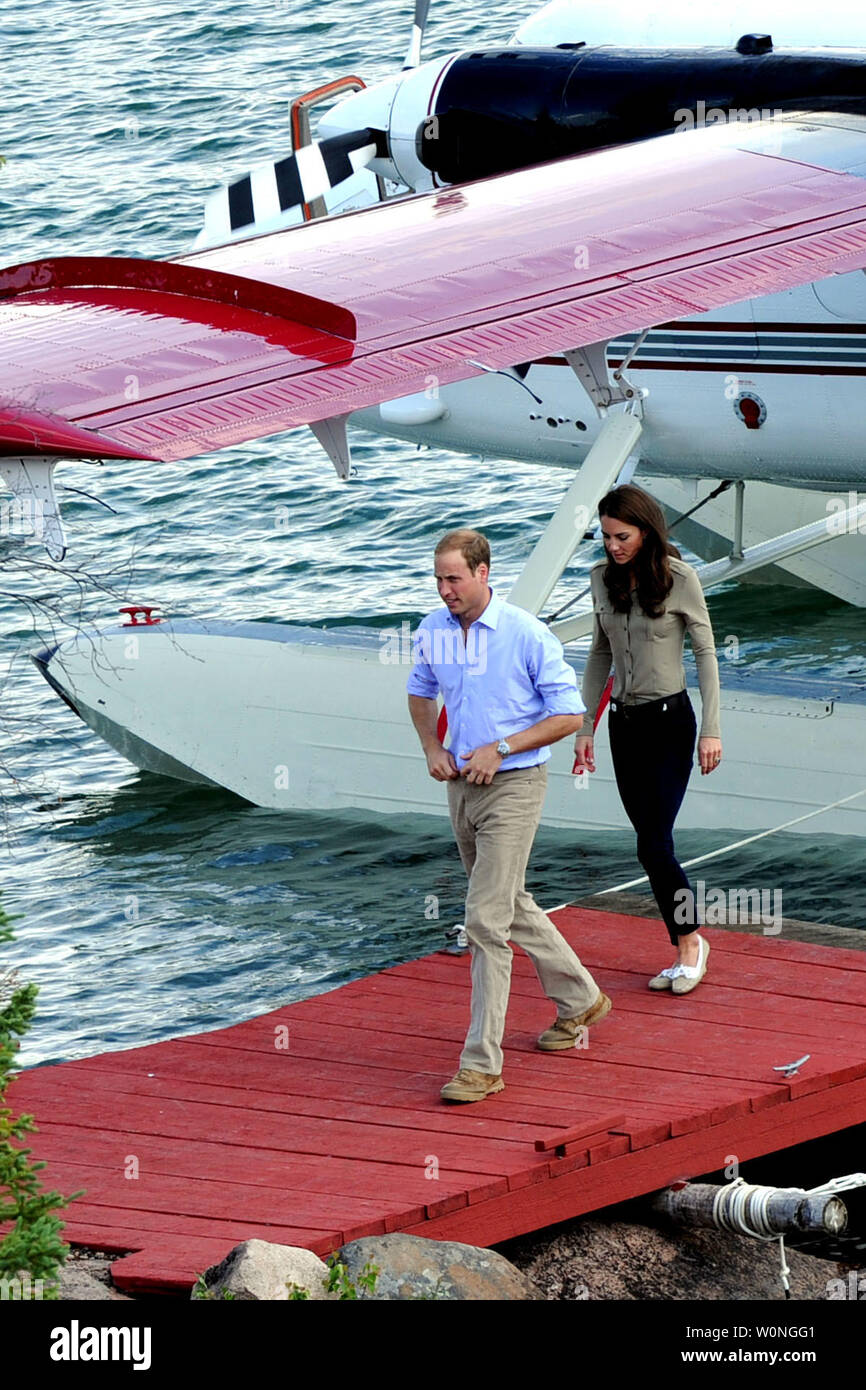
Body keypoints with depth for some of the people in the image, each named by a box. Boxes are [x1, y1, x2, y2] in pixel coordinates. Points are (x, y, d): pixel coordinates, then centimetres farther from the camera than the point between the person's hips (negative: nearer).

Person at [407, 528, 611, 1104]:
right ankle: (580, 999, 42)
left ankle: (482, 1063, -11)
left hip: (513, 784, -7)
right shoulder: (433, 632, 3)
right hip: (462, 786, 7)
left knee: (486, 918, -13)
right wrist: (432, 748, 4)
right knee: (511, 906, 21)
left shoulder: (528, 635, -15)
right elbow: (420, 693, 22)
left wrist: (501, 748, -17)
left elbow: (570, 715, -11)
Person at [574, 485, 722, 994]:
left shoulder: (679, 578, -11)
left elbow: (706, 652, -6)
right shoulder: (603, 578, 4)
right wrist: (584, 728, 10)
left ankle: (691, 938, 9)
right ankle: (686, 949, 15)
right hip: (625, 722, 5)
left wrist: (711, 730, -9)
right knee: (651, 844, 6)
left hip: (670, 721, -5)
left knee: (654, 846, -10)